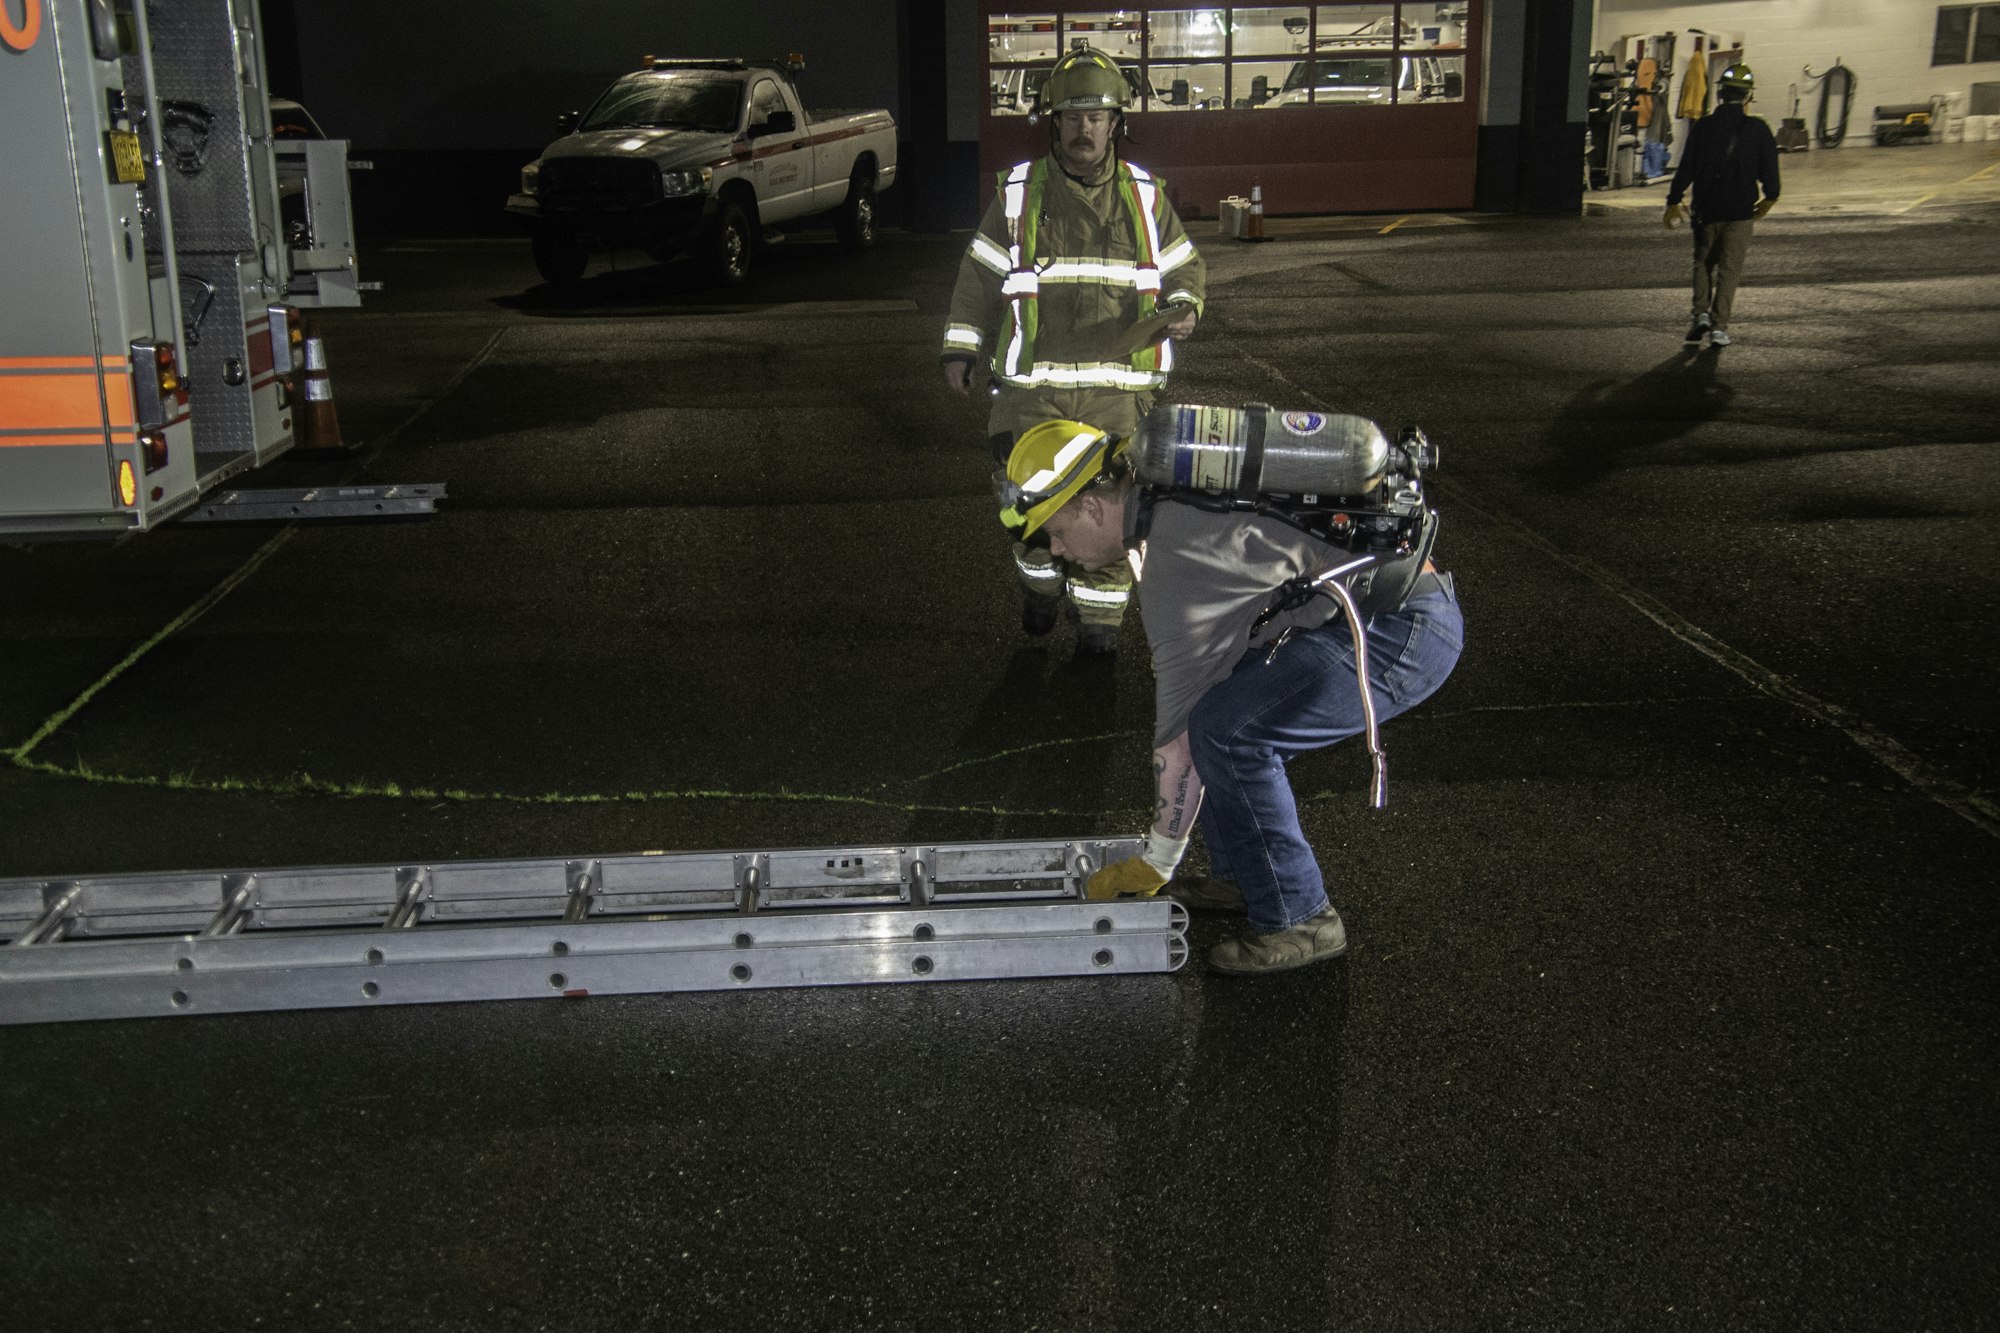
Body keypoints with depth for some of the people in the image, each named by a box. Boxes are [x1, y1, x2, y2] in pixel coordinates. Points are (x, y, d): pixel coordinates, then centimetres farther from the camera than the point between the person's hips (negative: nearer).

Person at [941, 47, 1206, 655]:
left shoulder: (1144, 195, 9)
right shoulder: (1019, 193, 6)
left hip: (1117, 385, 0)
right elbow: (980, 274, 12)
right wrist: (960, 347, 6)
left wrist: (1184, 307, -4)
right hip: (1032, 384, 0)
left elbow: (1184, 266, 18)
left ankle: (1100, 612, 11)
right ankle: (1041, 583, 28)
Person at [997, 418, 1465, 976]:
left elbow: (1179, 735, -14)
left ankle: (1299, 918, -6)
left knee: (1226, 731, -20)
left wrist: (1155, 864, -3)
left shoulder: (1176, 565, -19)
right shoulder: (1179, 497, 8)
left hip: (1410, 631, -10)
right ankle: (1241, 874, 20)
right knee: (1220, 705, 10)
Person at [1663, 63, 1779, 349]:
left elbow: (1686, 168, -3)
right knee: (1729, 270, 4)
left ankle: (1701, 313, 3)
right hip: (1740, 210, -1)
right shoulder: (1758, 130, -4)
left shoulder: (1703, 126, -4)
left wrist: (1674, 201, 6)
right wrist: (1769, 198, 20)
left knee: (1703, 263, 18)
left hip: (1706, 209, 1)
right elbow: (1769, 171, 2)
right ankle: (1719, 327, 1)